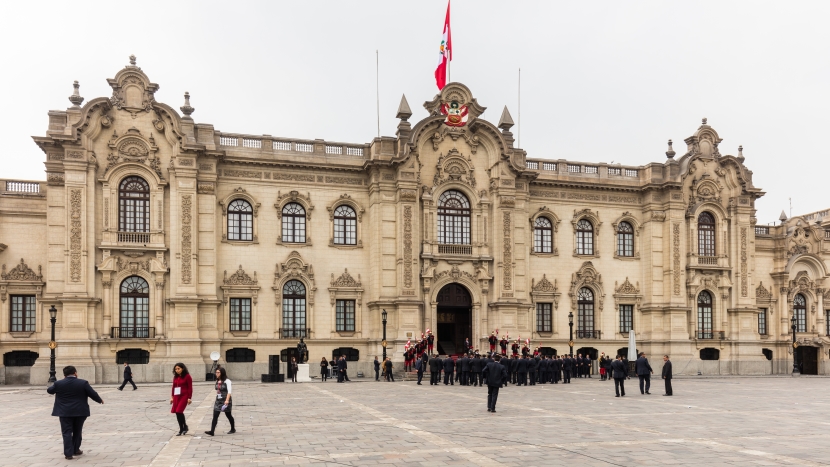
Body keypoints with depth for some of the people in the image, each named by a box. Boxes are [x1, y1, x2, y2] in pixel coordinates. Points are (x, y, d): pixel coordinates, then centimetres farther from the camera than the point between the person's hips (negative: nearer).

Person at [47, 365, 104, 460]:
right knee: (77, 431, 16)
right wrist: (100, 400, 16)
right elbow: (93, 394, -3)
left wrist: (48, 388, 39)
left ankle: (68, 453, -4)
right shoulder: (83, 383, -7)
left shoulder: (58, 384, -4)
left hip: (64, 412, 0)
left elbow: (49, 390, 14)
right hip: (80, 412, 0)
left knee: (67, 433, 2)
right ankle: (76, 450, 24)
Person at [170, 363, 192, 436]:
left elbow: (190, 388, -8)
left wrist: (189, 398, -11)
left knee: (179, 411, -14)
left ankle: (184, 427, 5)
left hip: (184, 396, -6)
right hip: (177, 396, 6)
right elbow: (173, 387, 17)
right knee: (177, 412, 5)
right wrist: (172, 397, 13)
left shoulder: (187, 376, -6)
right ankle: (182, 429, 17)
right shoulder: (175, 377, 11)